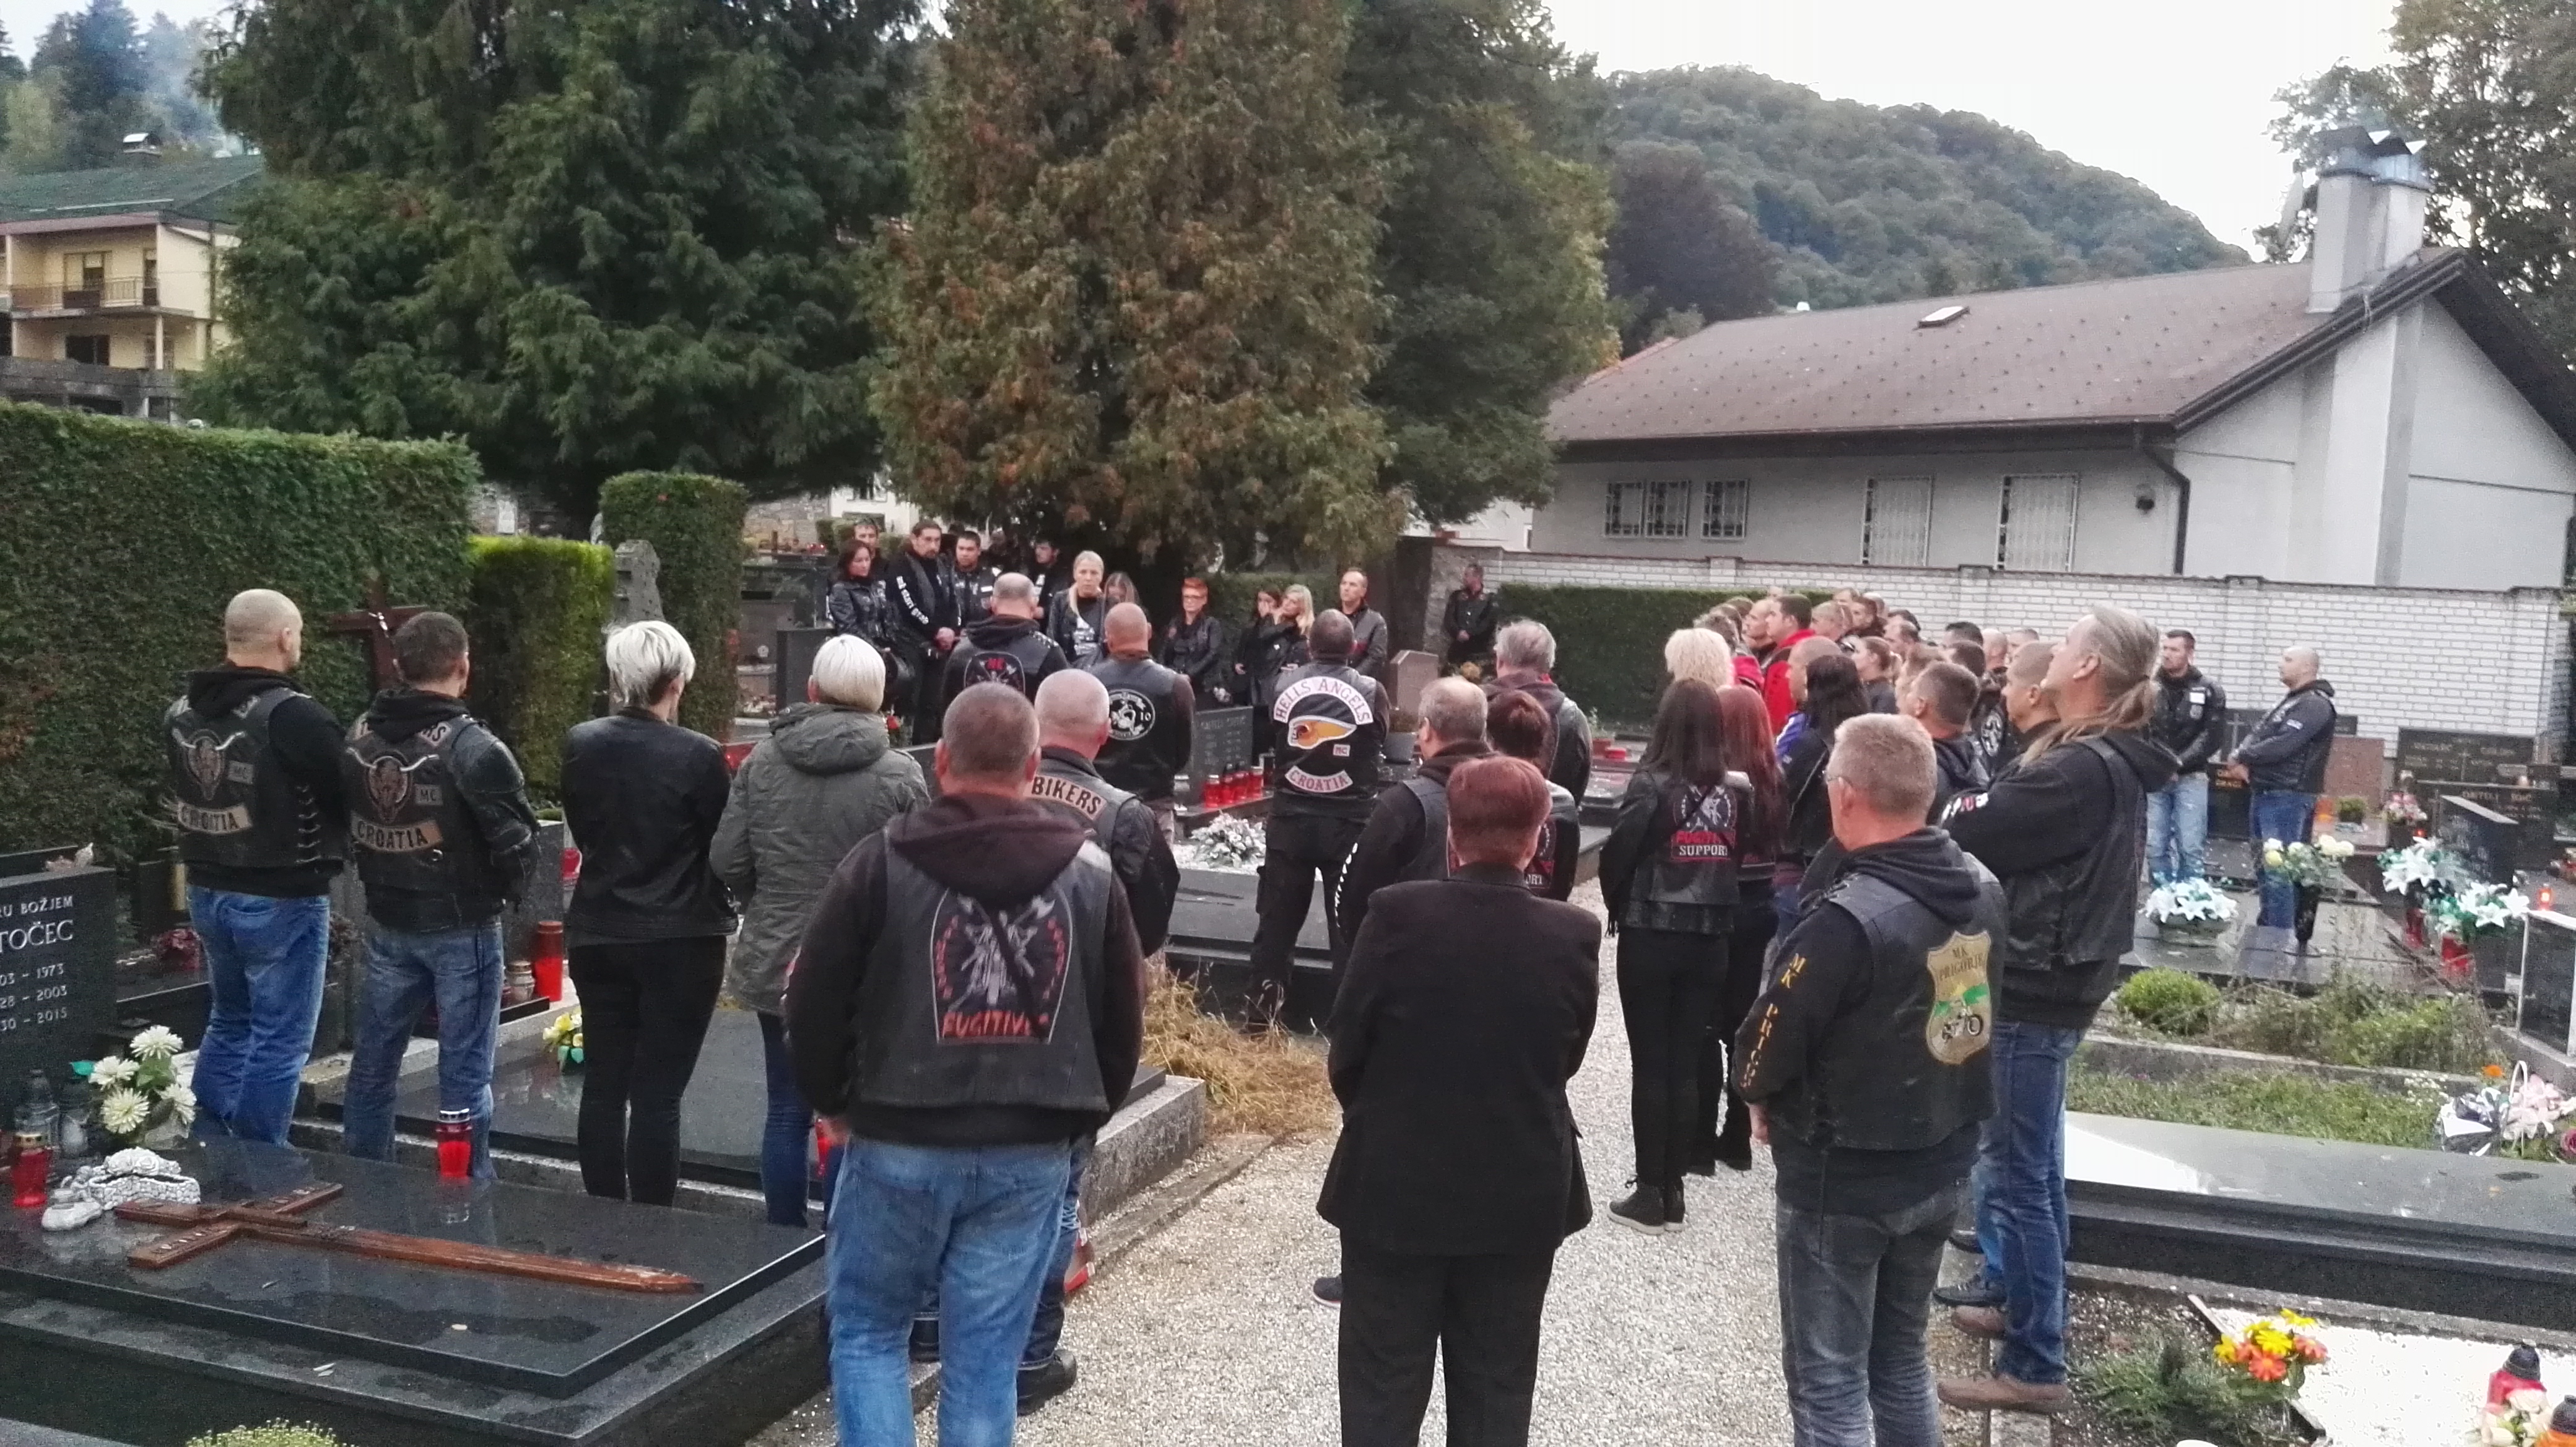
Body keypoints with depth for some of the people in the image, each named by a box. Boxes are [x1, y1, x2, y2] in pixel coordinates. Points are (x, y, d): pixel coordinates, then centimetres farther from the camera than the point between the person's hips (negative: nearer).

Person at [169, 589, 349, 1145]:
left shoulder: (181, 712, 5)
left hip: (208, 892, 8)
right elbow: (350, 798, -14)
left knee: (229, 1022, 23)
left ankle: (203, 1148, 28)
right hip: (281, 901, -8)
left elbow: (182, 802, 14)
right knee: (280, 1041, 2)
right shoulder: (295, 717, -20)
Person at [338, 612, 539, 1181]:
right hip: (461, 930, -6)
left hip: (388, 925, 6)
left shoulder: (359, 739, 0)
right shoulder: (472, 748, -20)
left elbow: (344, 827, 10)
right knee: (464, 1075, 2)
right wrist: (497, 895, 0)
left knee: (373, 1061, 18)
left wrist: (382, 884, 14)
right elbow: (517, 842, -19)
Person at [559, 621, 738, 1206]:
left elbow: (582, 830, 11)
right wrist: (721, 912, 12)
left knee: (603, 1084, 13)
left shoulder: (580, 746, -2)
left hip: (597, 936, 5)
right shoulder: (699, 756, -16)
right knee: (658, 1093, 0)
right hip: (680, 942, -4)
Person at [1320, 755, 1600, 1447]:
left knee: (1383, 1390, 12)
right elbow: (1565, 1060, 2)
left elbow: (1346, 1050, -7)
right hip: (1521, 1196, 2)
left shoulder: (1398, 915, -16)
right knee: (1496, 1389, 17)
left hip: (1396, 1186, -1)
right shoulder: (1574, 936, -11)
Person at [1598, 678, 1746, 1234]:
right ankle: (1672, 1191, 16)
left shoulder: (1652, 785, -13)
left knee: (1650, 1066, 4)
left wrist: (1617, 908, 6)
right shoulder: (1736, 790, -1)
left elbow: (1617, 854, -10)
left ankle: (1649, 1193, 7)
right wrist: (1720, 906, 11)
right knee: (1686, 1065, 10)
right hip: (1711, 940, 4)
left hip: (1651, 937, -4)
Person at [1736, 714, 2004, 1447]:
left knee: (1829, 1381, 7)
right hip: (1943, 1165, 7)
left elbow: (1768, 1047, -18)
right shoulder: (1983, 889, -3)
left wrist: (1761, 1093, 3)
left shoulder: (1848, 920, -28)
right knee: (1901, 1358, 22)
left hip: (1842, 1180, -7)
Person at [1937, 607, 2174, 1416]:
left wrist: (1970, 816, 1)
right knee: (2034, 1164, 21)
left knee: (2015, 1173, -2)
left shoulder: (2078, 771, -23)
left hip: (2032, 989, -10)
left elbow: (1970, 839, -19)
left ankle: (2034, 1367, 6)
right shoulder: (2113, 766, 9)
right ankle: (2028, 1306, 36)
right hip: (2055, 982, 10)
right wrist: (1989, 818, -6)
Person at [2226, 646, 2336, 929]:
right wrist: (2243, 762, -6)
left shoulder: (2315, 705, -12)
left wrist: (2241, 758, -9)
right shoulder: (2290, 701, 20)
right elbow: (2257, 735, 14)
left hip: (2288, 798, -10)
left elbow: (2282, 745, -21)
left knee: (2279, 870, -11)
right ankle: (2266, 928, 24)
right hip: (2268, 794, 10)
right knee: (2267, 865, 15)